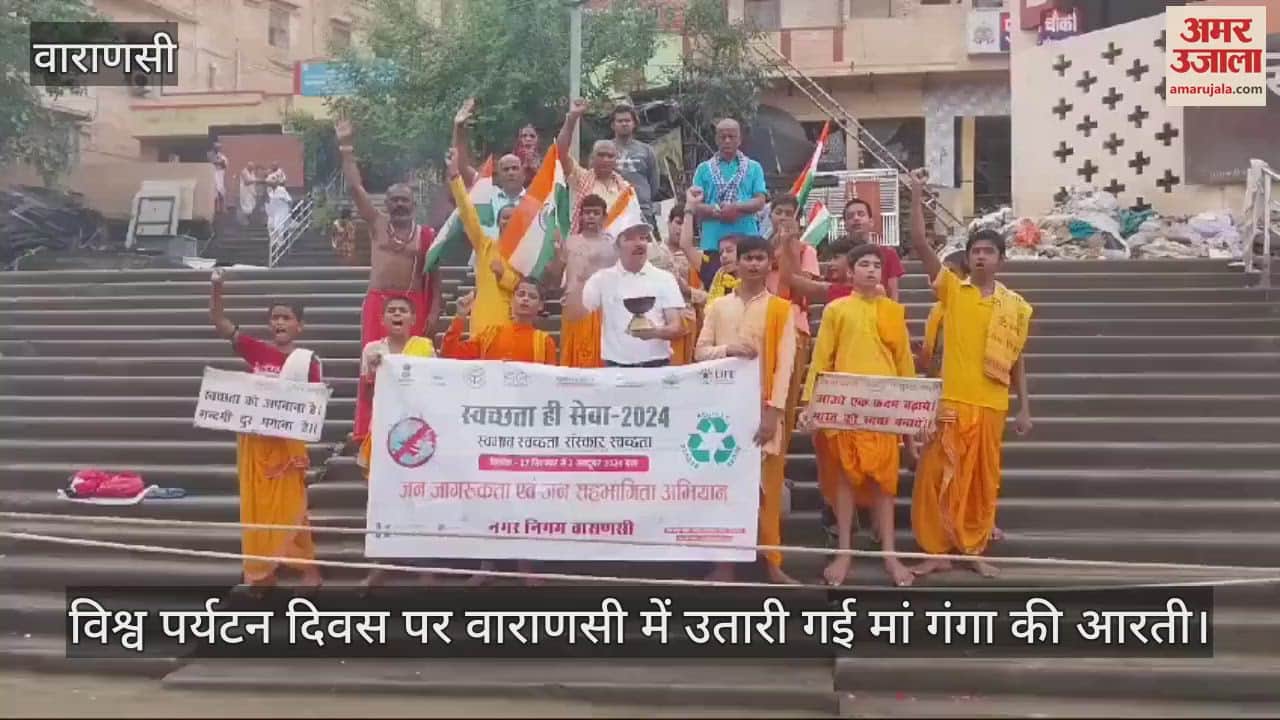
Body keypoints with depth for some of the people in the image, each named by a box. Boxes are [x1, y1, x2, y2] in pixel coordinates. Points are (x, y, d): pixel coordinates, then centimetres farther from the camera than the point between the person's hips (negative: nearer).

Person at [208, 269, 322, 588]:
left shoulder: (307, 360, -6)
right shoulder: (256, 350, 2)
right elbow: (219, 322, 0)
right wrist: (216, 288, -13)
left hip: (287, 444, -3)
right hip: (253, 441, 3)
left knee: (288, 509, 2)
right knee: (256, 510, 9)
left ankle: (309, 570, 14)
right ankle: (261, 573, 19)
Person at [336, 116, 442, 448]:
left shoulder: (426, 234, 6)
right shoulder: (377, 224, 8)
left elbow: (434, 276, 7)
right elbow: (355, 187, 1)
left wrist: (434, 310, -2)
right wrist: (346, 147, -5)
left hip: (414, 304, -1)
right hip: (377, 301, 1)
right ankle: (367, 430, 1)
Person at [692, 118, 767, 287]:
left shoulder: (753, 167, 12)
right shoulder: (704, 169, 12)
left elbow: (760, 202, 2)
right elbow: (695, 205, 4)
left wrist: (736, 207, -15)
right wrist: (718, 212, -13)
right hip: (713, 242, 0)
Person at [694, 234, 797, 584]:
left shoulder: (781, 309, 2)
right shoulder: (718, 306, 10)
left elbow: (785, 362, -4)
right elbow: (700, 352, 7)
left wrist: (774, 410, -13)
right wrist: (728, 349, -14)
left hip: (764, 407, -2)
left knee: (766, 485, 0)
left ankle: (772, 561, 9)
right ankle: (725, 560, 11)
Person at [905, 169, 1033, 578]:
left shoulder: (1016, 306, 6)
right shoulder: (951, 290, 3)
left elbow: (1017, 359, 12)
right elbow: (919, 244, -7)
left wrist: (1024, 408, 9)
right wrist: (917, 196, -15)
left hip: (991, 405, 1)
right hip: (949, 402, -1)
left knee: (983, 479, 9)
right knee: (937, 476, -1)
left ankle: (975, 549, 22)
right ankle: (937, 550, 10)